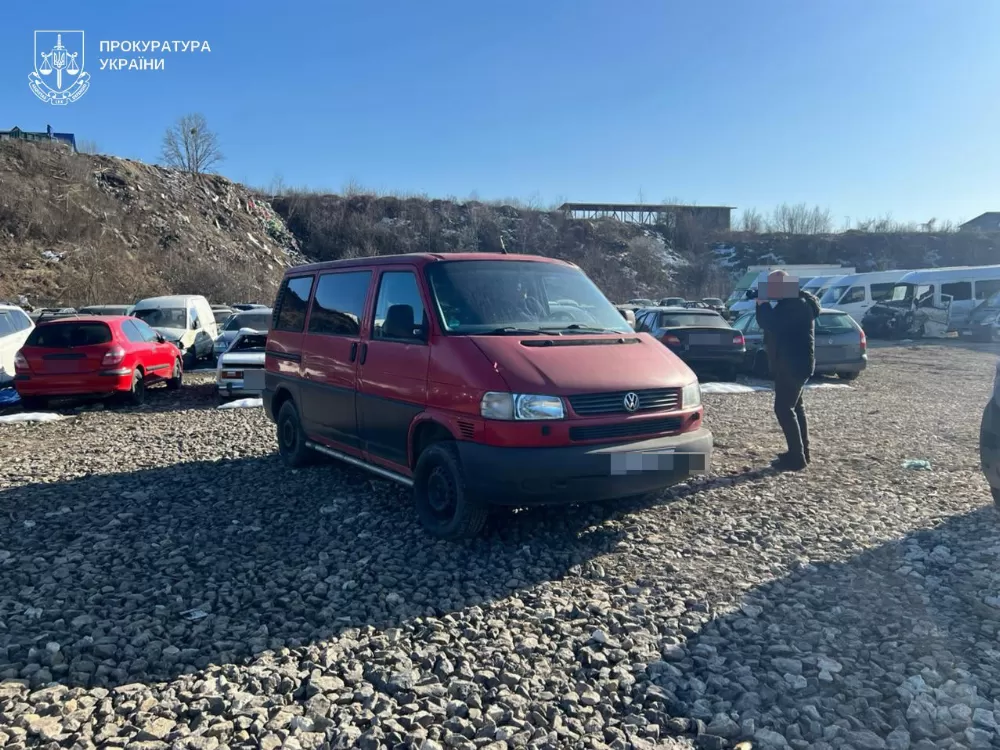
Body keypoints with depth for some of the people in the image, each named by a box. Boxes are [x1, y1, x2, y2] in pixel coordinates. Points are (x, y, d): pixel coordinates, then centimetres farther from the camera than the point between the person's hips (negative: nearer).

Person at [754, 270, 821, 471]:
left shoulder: (797, 304, -19)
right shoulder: (790, 302, 14)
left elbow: (771, 325, -28)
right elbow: (772, 324, 17)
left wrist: (762, 305, -12)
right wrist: (764, 305, 1)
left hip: (793, 364, -11)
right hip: (791, 363, 11)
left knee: (783, 408, -12)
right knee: (794, 406, 16)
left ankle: (797, 457, -10)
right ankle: (801, 452, 24)